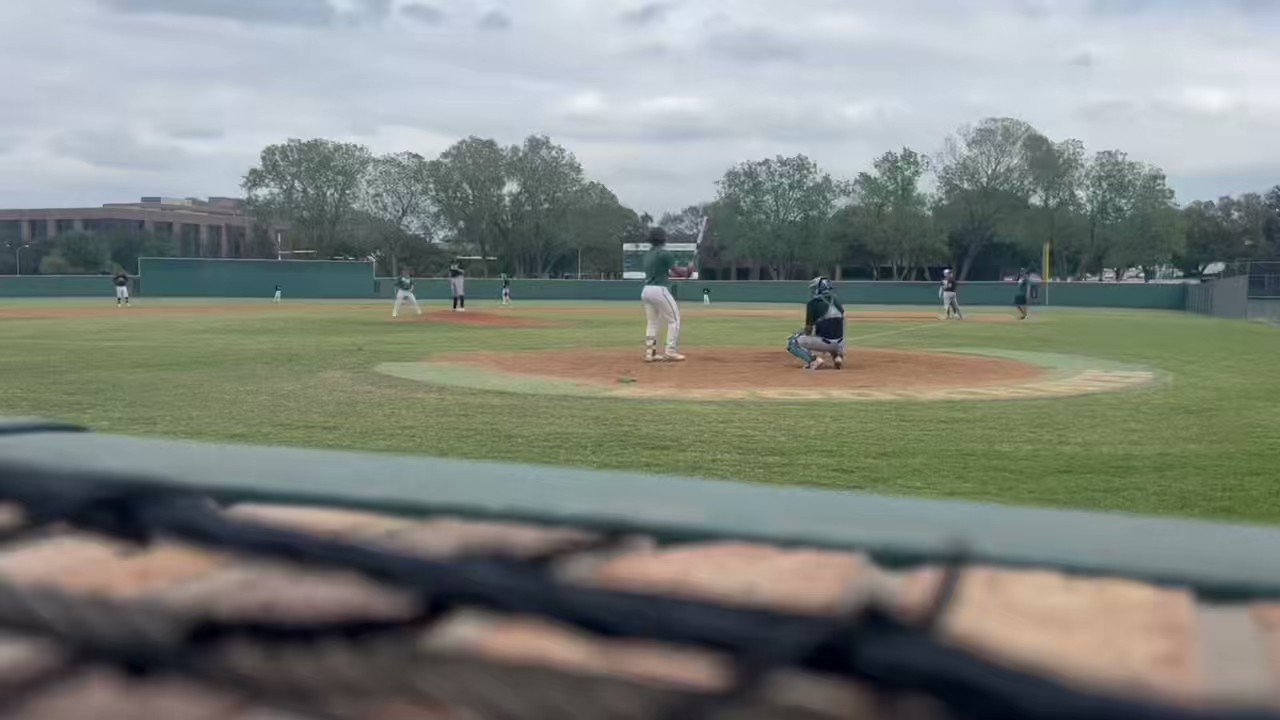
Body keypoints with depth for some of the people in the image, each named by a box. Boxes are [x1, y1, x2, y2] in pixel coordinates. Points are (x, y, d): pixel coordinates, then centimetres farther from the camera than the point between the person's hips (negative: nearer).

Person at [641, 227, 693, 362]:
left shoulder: (648, 255, 15)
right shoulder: (664, 253, -10)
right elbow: (676, 271, -8)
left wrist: (678, 273, 24)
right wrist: (687, 270, 13)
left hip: (646, 291, 8)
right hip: (659, 290, -8)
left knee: (651, 322, 14)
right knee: (674, 320, 2)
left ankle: (650, 353, 10)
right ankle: (670, 352, -2)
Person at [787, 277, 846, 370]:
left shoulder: (813, 303, -7)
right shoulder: (837, 301, 11)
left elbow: (808, 330, -4)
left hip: (825, 343, -6)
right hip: (839, 345, 6)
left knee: (791, 343, 5)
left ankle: (813, 359, -12)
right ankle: (837, 356, 12)